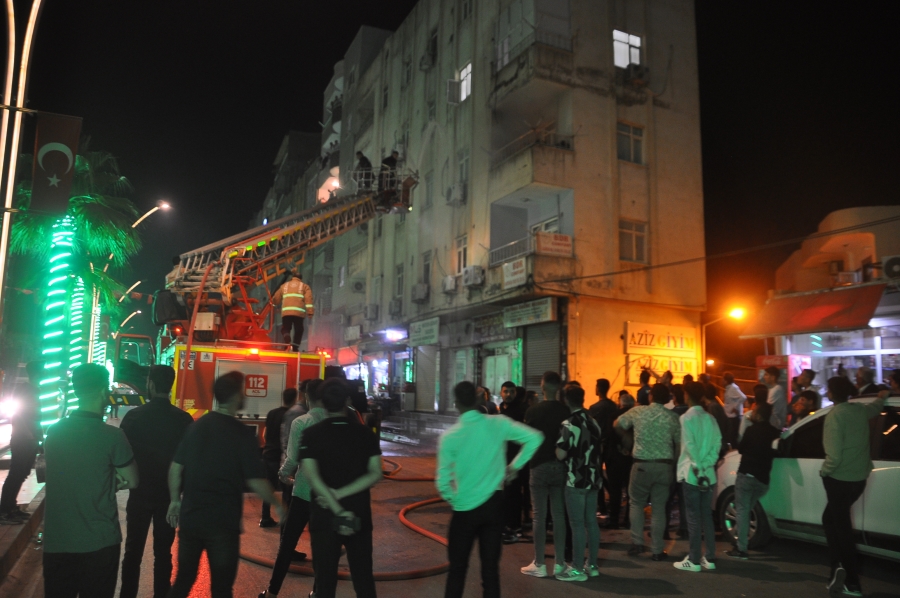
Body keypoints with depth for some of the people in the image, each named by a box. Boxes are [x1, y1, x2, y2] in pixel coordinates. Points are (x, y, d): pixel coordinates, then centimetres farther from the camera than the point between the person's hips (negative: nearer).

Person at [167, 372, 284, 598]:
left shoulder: (197, 425, 2)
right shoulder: (243, 433, -14)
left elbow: (176, 467, 6)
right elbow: (256, 481, -14)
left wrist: (175, 500, 19)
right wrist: (278, 505, 0)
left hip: (191, 515, 5)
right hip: (223, 520, -5)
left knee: (183, 580, 19)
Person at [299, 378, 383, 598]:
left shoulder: (311, 434, -8)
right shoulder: (365, 434, -2)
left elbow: (312, 476, -19)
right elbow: (375, 474, -9)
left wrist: (338, 510, -20)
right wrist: (341, 493, -13)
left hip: (325, 514, -2)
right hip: (359, 514, 2)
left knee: (326, 576, 10)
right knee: (363, 575, 14)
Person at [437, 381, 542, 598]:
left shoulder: (449, 436, -11)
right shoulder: (498, 424, -6)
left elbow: (443, 481, -9)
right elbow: (534, 438, -7)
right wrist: (515, 466, 1)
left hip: (465, 507, -2)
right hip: (494, 503, 2)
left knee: (458, 567, 13)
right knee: (491, 566, 12)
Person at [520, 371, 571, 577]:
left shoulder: (532, 411, -10)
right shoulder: (566, 411, -5)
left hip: (539, 466, -2)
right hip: (560, 467, 2)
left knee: (539, 516, 5)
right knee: (559, 515, 10)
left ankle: (539, 564, 11)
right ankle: (560, 563, 16)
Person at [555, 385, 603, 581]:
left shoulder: (569, 424, -16)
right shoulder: (593, 422, 8)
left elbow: (560, 454, -19)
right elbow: (599, 449, 17)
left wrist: (557, 445, -1)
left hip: (576, 480, -7)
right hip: (593, 479, 7)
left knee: (577, 524, -2)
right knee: (591, 521, 13)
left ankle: (578, 569, 3)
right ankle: (592, 565, 21)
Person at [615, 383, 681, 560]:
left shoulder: (638, 411, -1)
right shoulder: (673, 417, -1)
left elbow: (617, 425, 10)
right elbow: (679, 443, -1)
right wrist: (673, 462, 12)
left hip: (642, 464, -1)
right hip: (665, 466, 1)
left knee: (636, 502, 15)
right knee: (659, 507, 8)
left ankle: (637, 542, 8)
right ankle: (657, 550, 11)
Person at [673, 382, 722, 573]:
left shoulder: (687, 417, -9)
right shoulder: (710, 418, 9)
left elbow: (690, 445, -19)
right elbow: (717, 443, 1)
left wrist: (698, 468, -14)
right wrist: (706, 464, -4)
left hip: (691, 474, -6)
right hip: (709, 474, 6)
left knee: (693, 517, -2)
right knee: (707, 516, 12)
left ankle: (695, 560, 2)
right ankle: (710, 558, 16)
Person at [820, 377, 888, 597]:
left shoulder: (835, 415, -21)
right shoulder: (860, 409, 1)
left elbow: (834, 456, -25)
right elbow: (875, 408, 29)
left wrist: (824, 471, -6)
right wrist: (882, 397, 51)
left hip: (839, 479, -7)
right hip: (859, 478, 7)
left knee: (842, 527, 5)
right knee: (830, 518, 21)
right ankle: (839, 566, 16)